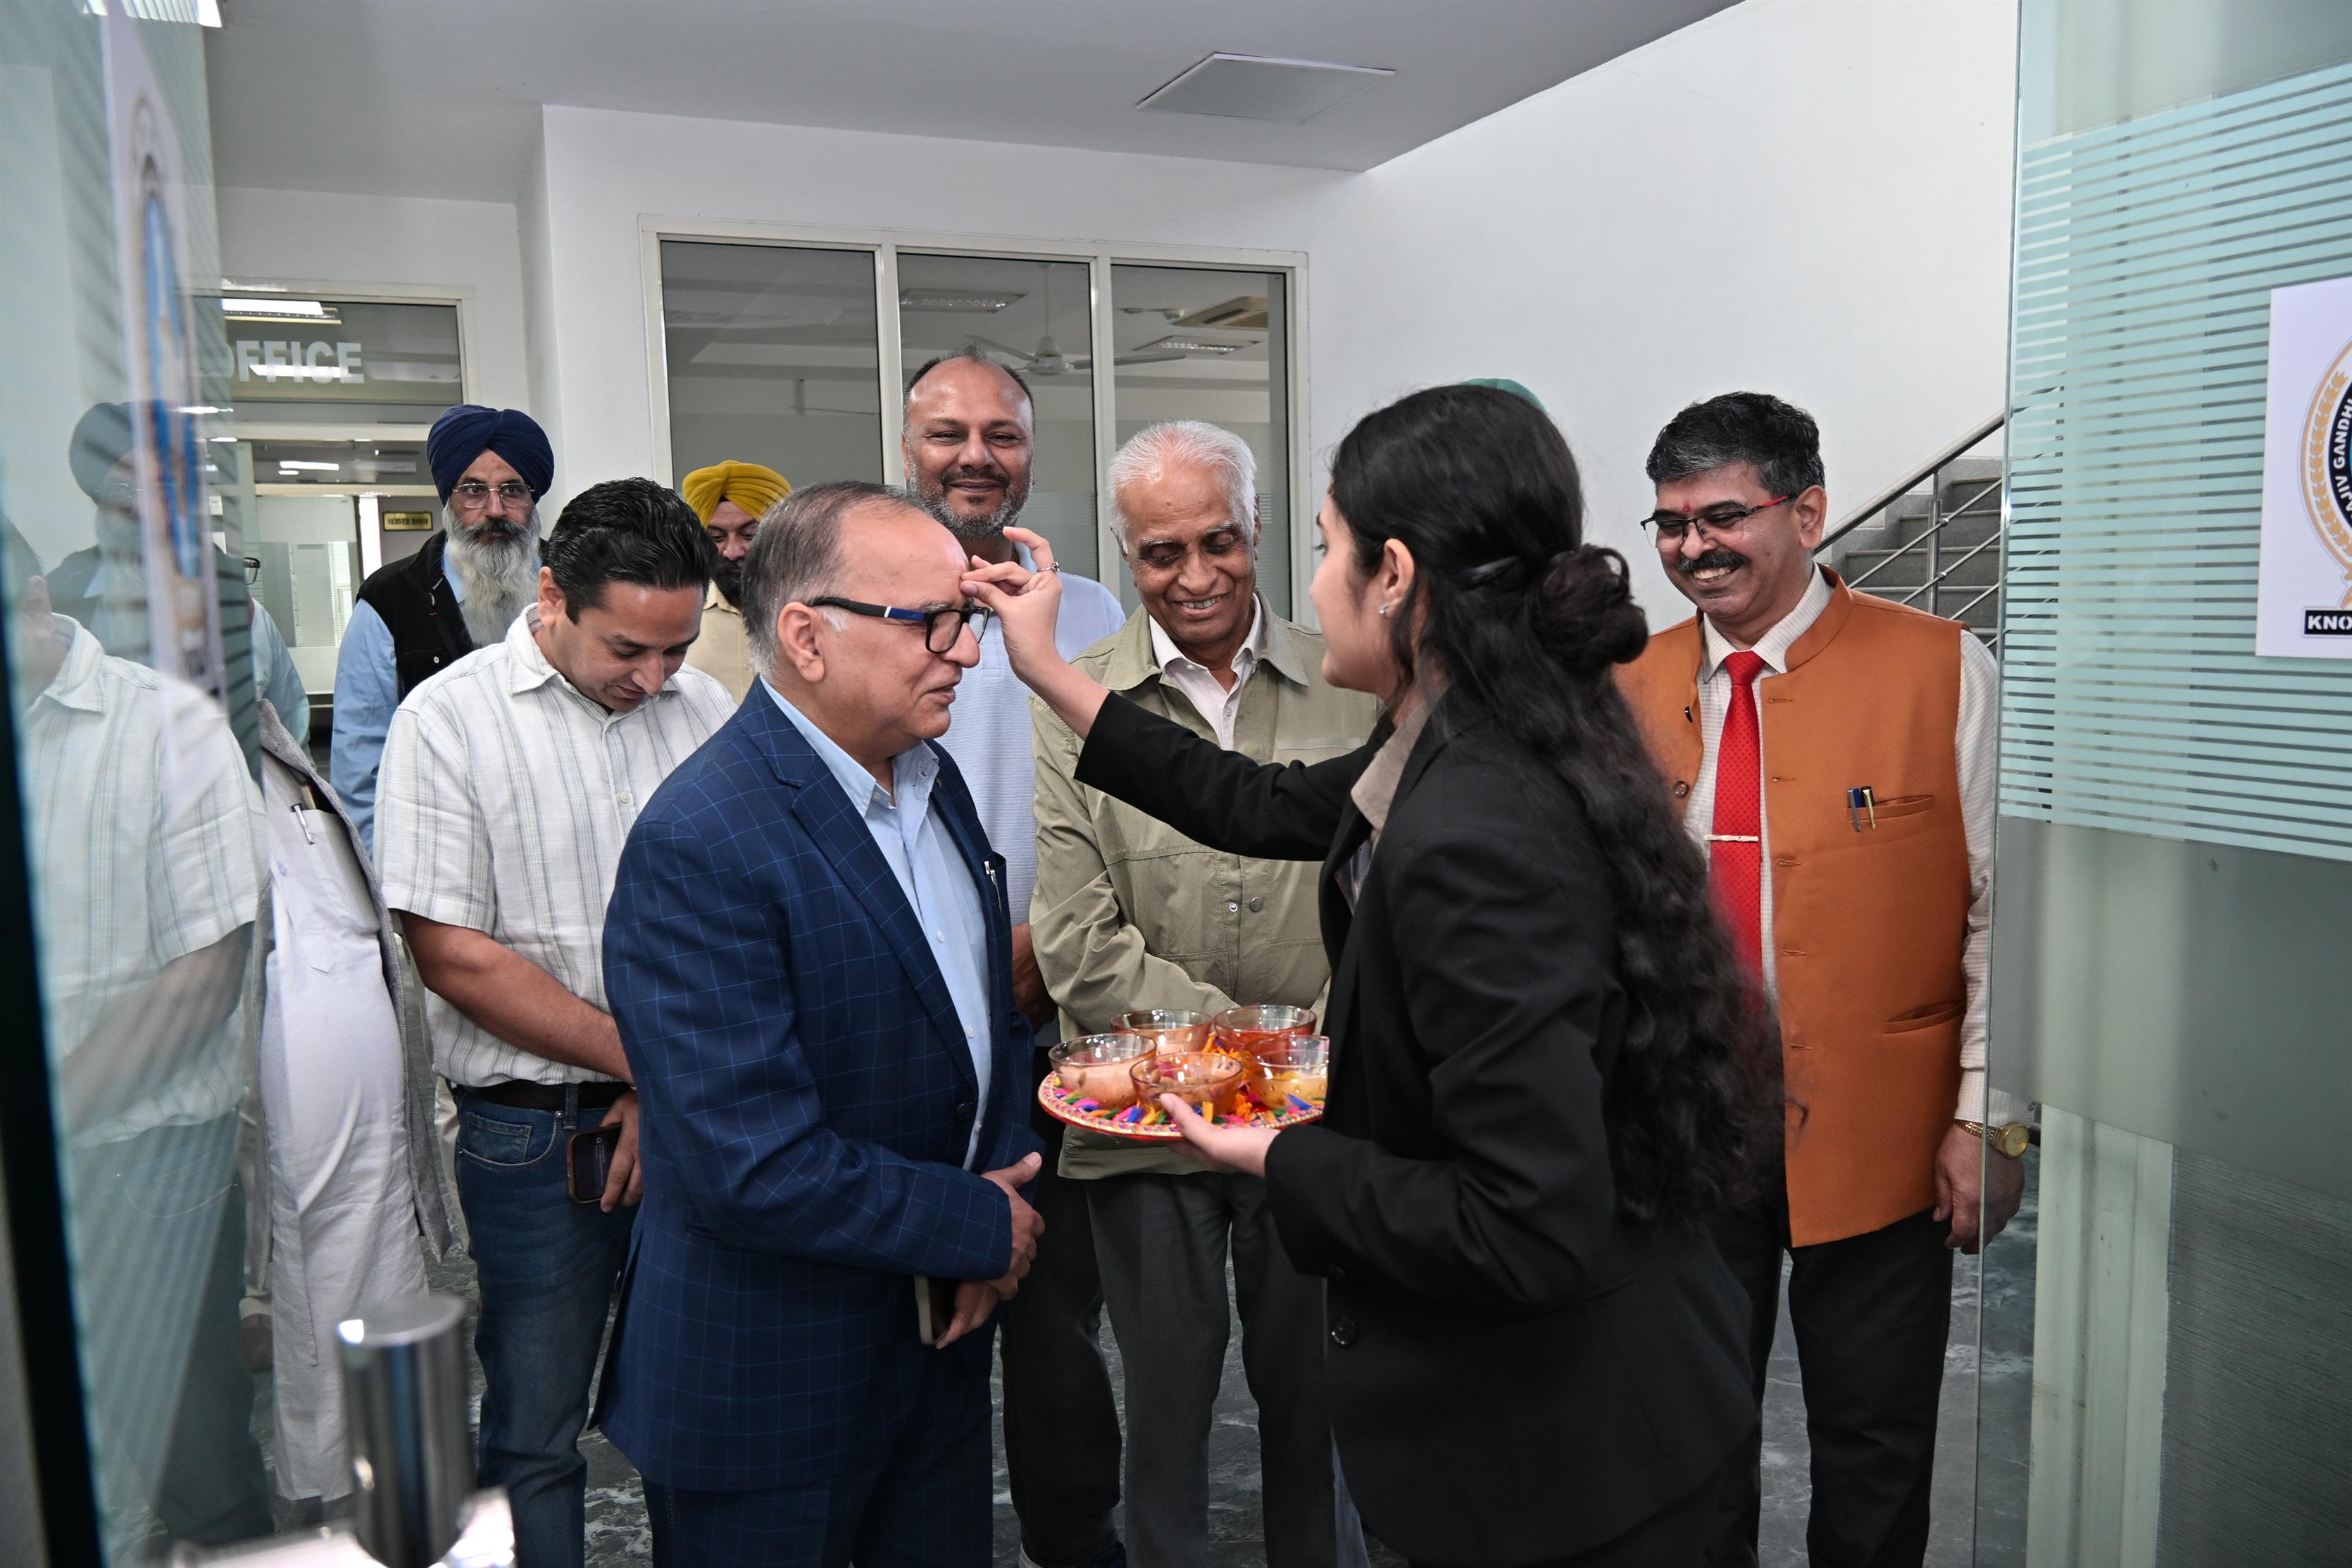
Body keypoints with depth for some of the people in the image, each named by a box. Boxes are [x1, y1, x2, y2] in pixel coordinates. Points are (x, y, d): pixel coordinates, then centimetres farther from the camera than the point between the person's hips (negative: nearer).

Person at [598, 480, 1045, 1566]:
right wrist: (984, 1228, -16)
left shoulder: (931, 776, 2)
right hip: (773, 1384, -7)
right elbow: (754, 1166, -29)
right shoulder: (698, 846, -26)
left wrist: (1006, 1169, -4)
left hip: (941, 1325, 8)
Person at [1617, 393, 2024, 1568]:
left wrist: (1986, 1116, -7)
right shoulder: (1631, 688, 3)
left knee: (1876, 1450, 14)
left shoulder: (1943, 671, -7)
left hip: (1880, 1134, -2)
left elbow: (2005, 911, -5)